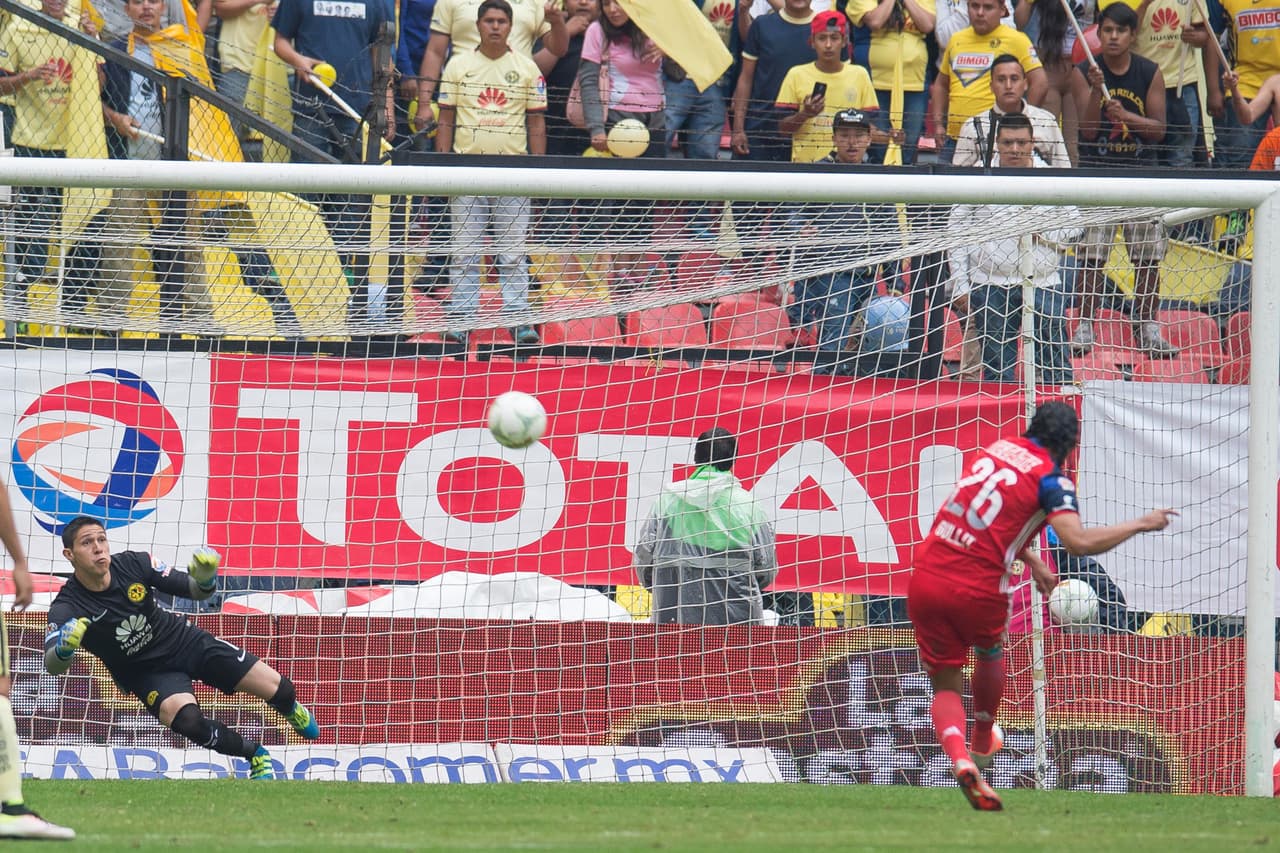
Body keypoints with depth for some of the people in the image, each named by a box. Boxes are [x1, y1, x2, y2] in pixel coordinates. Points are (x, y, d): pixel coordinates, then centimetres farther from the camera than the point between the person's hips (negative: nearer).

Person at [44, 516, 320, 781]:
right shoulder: (67, 609, -23)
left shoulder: (133, 564, -17)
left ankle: (292, 711, 39)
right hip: (147, 671, -2)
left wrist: (205, 577, -35)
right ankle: (255, 755, -4)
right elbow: (52, 666, -36)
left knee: (279, 690, -2)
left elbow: (198, 592, -10)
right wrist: (64, 647, -60)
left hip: (186, 641, 2)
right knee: (187, 720, -33)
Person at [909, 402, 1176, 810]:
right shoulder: (1051, 478, -5)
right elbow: (1079, 541, -18)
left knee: (945, 687, 10)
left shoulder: (999, 449, 15)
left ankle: (961, 758, -16)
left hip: (926, 579, 4)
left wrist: (1031, 559, 34)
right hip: (977, 589, -4)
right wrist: (1141, 524, -6)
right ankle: (982, 743, 49)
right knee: (990, 652, 31)